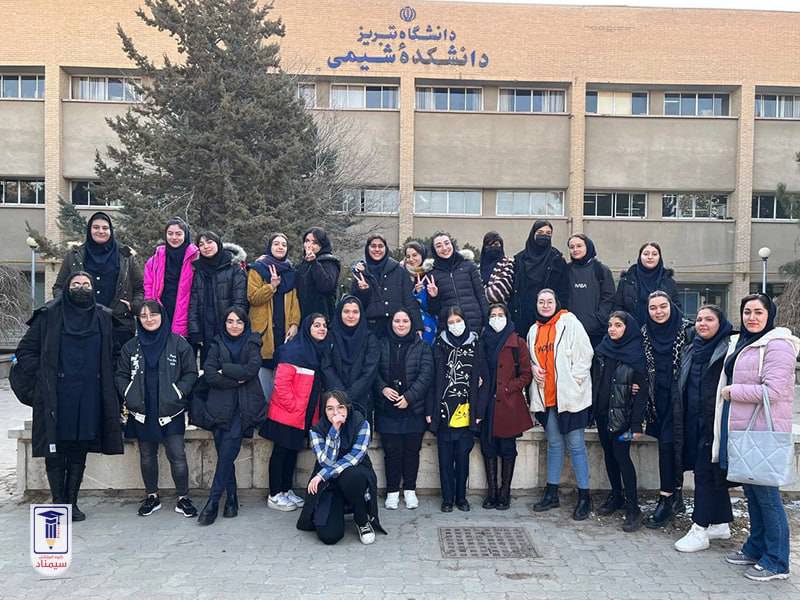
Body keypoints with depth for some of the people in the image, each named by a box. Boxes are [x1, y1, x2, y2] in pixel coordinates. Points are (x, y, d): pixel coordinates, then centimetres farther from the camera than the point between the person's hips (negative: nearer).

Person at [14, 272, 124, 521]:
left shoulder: (103, 317, 9)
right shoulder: (49, 315, 1)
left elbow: (112, 355, 18)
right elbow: (25, 351, 4)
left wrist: (105, 381, 8)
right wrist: (41, 379, -3)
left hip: (90, 398, 3)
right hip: (57, 398, -2)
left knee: (79, 452, 8)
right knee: (56, 453, 2)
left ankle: (72, 502, 18)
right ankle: (59, 503, 12)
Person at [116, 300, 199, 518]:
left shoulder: (178, 343, -2)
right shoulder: (131, 347, 8)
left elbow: (191, 373, 0)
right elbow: (121, 376, 12)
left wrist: (177, 393, -12)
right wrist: (128, 396, -3)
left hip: (171, 410, -3)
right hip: (142, 412, 3)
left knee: (177, 455, -6)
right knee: (147, 455, 13)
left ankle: (183, 498, 7)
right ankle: (152, 497, 27)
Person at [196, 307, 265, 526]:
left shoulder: (252, 344, 11)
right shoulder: (217, 345, 13)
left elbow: (252, 369, -7)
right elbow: (208, 374, -1)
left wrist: (224, 370, -4)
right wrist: (236, 379, -8)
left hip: (244, 407, -2)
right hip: (221, 406, 2)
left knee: (228, 447, -18)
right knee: (225, 452, -9)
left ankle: (213, 501, -13)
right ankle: (231, 499, 3)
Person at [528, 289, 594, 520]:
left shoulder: (569, 323, -5)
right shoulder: (534, 330, 13)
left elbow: (584, 354, -9)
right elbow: (531, 359, 23)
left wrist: (573, 381, -12)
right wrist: (534, 369, 2)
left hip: (570, 395, -6)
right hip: (546, 396, 6)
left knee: (575, 444, -1)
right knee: (554, 443, 14)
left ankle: (584, 496, 9)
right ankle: (551, 493, 23)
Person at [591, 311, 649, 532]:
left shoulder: (636, 354, -9)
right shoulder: (601, 350, 7)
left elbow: (642, 391, -11)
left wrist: (637, 424, -15)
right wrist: (593, 409, 0)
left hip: (622, 414, -6)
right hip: (602, 412, 6)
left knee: (621, 456, -8)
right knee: (609, 454, 12)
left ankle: (633, 508, -1)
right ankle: (616, 496, 26)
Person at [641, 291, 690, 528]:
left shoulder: (685, 329, -6)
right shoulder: (645, 333, 6)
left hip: (677, 396, -4)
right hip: (658, 398, 4)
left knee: (669, 444, -8)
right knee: (667, 444, 7)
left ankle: (667, 499, 0)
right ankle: (676, 497, 19)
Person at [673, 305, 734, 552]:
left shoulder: (728, 350, -10)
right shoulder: (691, 349, 13)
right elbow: (683, 385, 20)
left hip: (714, 421, -7)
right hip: (694, 421, 7)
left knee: (706, 472, -4)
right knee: (713, 471, 14)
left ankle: (699, 531, 2)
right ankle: (721, 524, 25)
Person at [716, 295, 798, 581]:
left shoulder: (777, 345, -13)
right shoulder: (739, 343, 14)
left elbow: (772, 390, -21)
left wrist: (732, 391, -12)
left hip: (762, 432, -9)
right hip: (740, 429, 9)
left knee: (765, 493, -2)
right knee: (751, 491, 17)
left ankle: (776, 562, 10)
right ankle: (756, 548, 30)